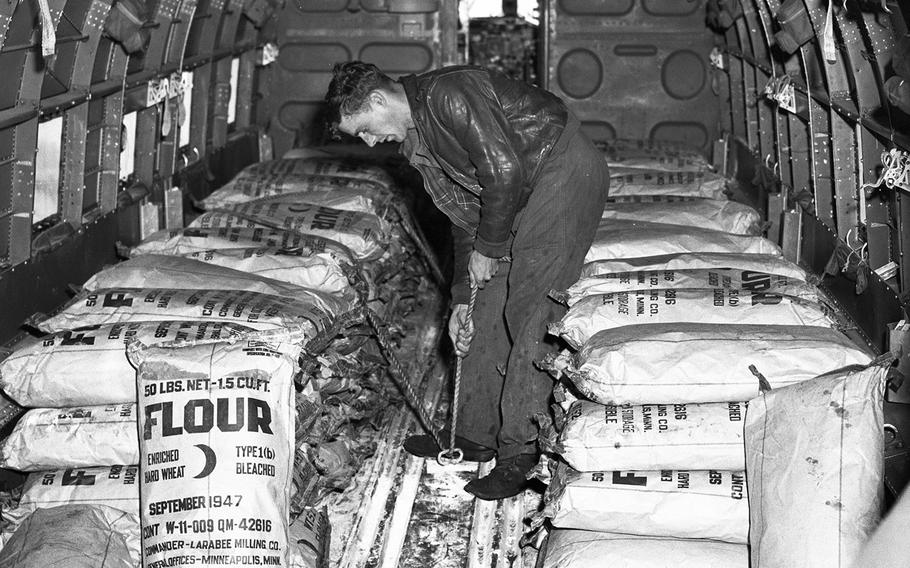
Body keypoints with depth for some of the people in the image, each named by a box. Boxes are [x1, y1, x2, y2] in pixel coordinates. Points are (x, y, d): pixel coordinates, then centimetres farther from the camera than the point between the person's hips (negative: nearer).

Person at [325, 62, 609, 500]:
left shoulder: (448, 94, -21)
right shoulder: (414, 142, 9)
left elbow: (504, 171, -26)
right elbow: (462, 214, 13)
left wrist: (488, 248, -15)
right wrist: (461, 297, 9)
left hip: (565, 171, -10)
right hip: (524, 194, 10)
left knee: (529, 309, -13)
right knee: (488, 308, 9)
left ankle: (522, 451, -7)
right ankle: (476, 435, 19)